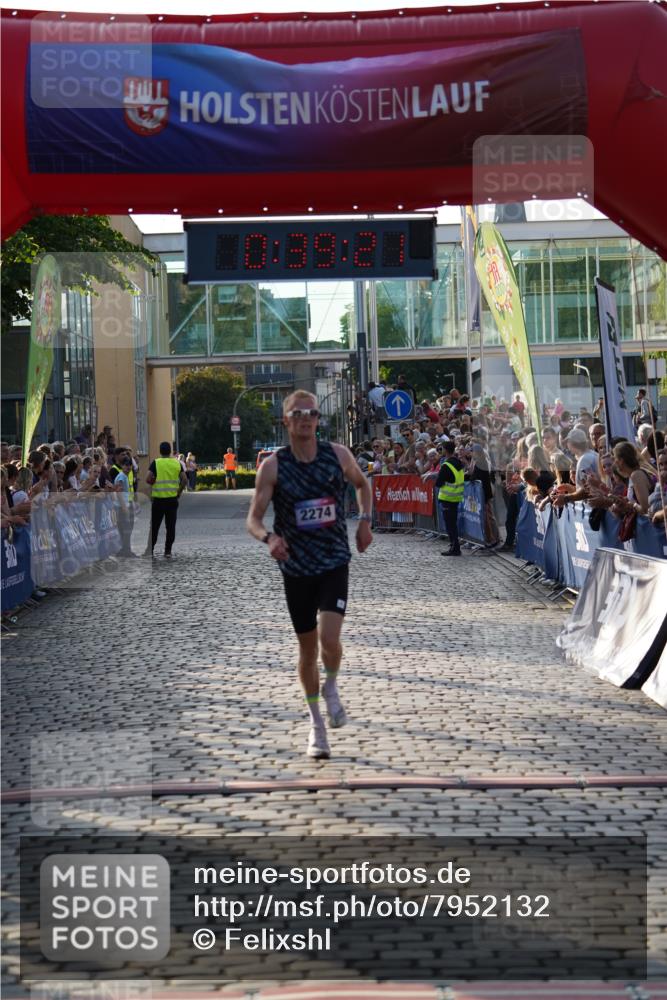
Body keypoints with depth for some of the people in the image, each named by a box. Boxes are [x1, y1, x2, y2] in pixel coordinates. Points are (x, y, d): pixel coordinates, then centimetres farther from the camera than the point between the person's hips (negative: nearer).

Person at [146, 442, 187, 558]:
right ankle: (168, 551, 7)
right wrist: (179, 491, 9)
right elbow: (184, 481, -3)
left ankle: (150, 550, 7)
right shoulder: (177, 463, 2)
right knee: (170, 526, 7)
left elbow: (148, 479, -15)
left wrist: (153, 483, 6)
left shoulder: (156, 463, -6)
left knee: (154, 526, 7)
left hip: (158, 499, -2)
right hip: (173, 499, 2)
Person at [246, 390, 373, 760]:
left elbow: (363, 483, 18)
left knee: (329, 638, -19)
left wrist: (365, 521, 5)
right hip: (296, 567, 0)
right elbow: (253, 519, -9)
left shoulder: (338, 455, -4)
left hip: (335, 562, 0)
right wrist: (269, 537, -29)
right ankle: (317, 724, 27)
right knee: (308, 647, 9)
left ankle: (332, 686, 15)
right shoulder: (273, 466, -8)